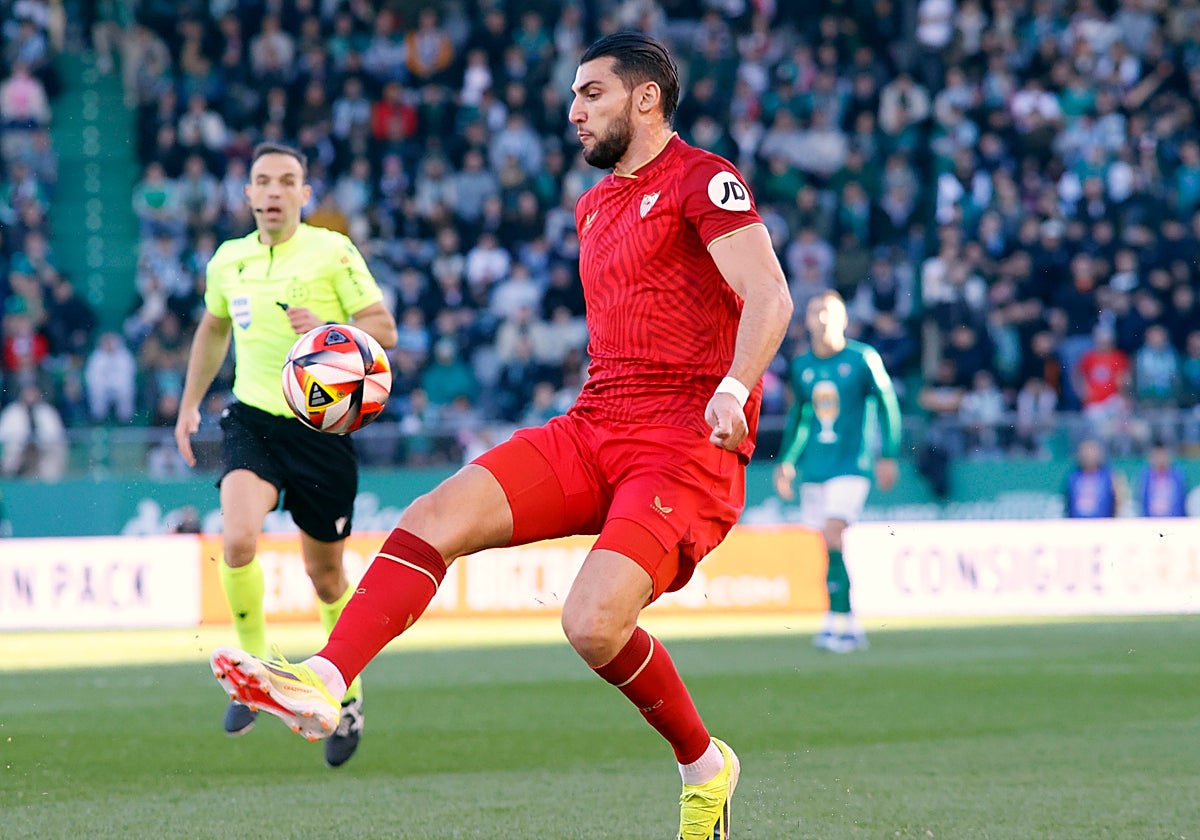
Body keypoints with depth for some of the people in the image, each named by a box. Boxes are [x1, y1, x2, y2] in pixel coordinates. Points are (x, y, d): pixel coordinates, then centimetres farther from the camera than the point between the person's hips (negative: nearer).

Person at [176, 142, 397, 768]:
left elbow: (383, 328, -5)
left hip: (322, 428, -2)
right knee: (237, 540, -25)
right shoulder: (228, 260, 7)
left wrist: (327, 327, -23)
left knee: (325, 575, 8)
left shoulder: (333, 252, -5)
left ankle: (348, 694, 32)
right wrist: (189, 404, 23)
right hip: (253, 420, 2)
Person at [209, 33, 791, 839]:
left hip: (685, 447, -8)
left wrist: (733, 388, -33)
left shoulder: (703, 180, -5)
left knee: (594, 625, -25)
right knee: (433, 517, -13)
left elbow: (769, 296, -17)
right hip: (593, 431, 8)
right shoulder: (596, 204, 21)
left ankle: (705, 765, 0)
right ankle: (322, 685, -23)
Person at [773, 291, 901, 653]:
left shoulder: (863, 359, -3)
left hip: (851, 464, -5)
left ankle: (836, 620, -19)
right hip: (814, 469, 5)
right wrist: (786, 462, 17)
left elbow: (887, 406, 2)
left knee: (833, 535, -19)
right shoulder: (801, 366, 9)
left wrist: (888, 456, -3)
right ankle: (850, 625, 12)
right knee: (830, 545, 4)